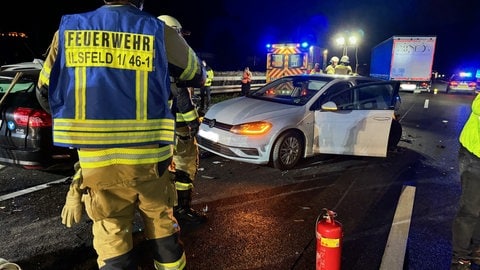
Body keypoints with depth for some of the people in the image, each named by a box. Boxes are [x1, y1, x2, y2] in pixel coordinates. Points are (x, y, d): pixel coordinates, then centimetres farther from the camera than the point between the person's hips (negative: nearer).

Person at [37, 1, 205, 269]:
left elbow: (45, 86, 14)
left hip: (97, 161, 1)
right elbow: (197, 76, 10)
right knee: (162, 222, 20)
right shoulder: (161, 33, -5)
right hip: (150, 158, 0)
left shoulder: (67, 29, 2)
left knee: (112, 235, 12)